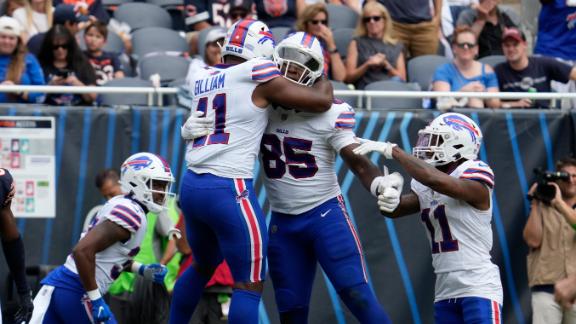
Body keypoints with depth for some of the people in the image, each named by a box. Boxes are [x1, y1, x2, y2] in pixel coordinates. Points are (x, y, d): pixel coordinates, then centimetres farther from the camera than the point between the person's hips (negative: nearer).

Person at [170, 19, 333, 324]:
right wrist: (324, 81, 17)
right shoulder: (257, 75, -5)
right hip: (228, 190, -7)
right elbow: (321, 101, -2)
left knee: (203, 266, 29)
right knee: (249, 284, -1)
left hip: (191, 185, 8)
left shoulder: (204, 79, 13)